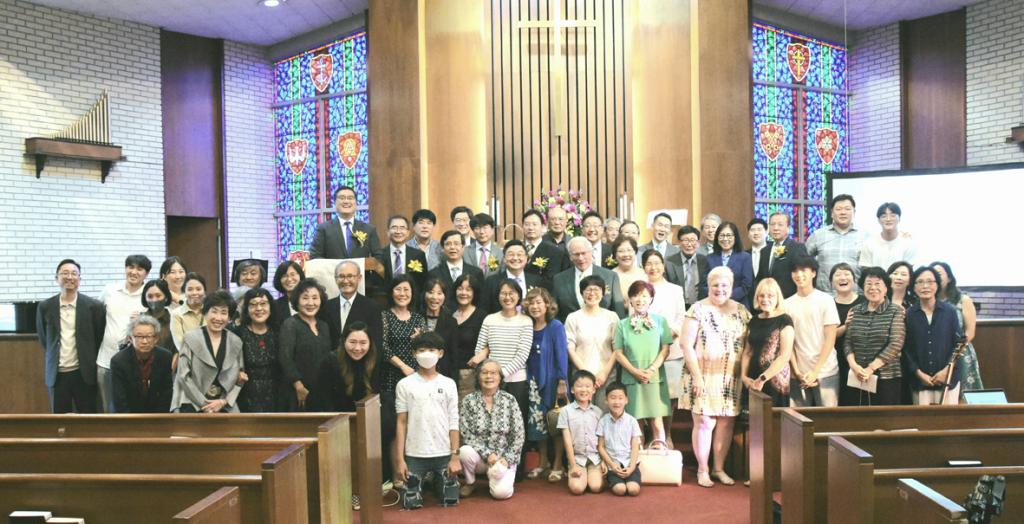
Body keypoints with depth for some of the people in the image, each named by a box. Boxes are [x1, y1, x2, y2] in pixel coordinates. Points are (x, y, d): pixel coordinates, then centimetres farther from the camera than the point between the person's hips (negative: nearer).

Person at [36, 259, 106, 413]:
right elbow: (43, 340, 12)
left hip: (84, 373, -2)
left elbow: (100, 337, 3)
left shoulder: (94, 306, -5)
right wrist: (54, 359, 13)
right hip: (56, 374, 2)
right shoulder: (45, 307, 1)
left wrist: (89, 362, 5)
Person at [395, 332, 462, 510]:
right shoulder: (404, 385, -2)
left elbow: (453, 423, 1)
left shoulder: (448, 384, 1)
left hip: (444, 453, 1)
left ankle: (437, 481, 36)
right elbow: (401, 423, -1)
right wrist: (399, 459, -4)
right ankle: (423, 480, 35)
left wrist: (455, 456, -5)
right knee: (412, 502, 3)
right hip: (414, 454, -1)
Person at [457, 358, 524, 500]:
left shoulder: (509, 400, -3)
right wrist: (487, 454, -19)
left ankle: (494, 473, 11)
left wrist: (507, 459, -14)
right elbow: (465, 434, -10)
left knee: (501, 492, -25)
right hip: (479, 455, 1)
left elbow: (518, 436, -3)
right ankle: (469, 482, -1)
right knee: (466, 451, -32)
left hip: (504, 458, -1)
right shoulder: (468, 400, -4)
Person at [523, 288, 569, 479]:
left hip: (552, 380, -4)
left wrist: (562, 382, -14)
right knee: (537, 421, 9)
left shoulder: (556, 327, -10)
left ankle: (558, 463, 15)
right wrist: (528, 380, 6)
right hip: (534, 381, 5)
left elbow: (562, 355, -11)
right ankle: (543, 461, 24)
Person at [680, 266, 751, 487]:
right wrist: (697, 376, -12)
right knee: (704, 423, -2)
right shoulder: (698, 310, -4)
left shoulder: (741, 311, 9)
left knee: (726, 423, 7)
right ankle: (702, 470, 13)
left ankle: (719, 468, 23)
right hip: (704, 377, -4)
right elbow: (686, 344, -8)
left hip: (731, 379, 4)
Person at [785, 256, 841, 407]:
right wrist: (797, 372, -4)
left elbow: (830, 338, -4)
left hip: (826, 372, -2)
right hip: (798, 374, 2)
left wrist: (815, 371, -9)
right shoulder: (787, 304, 6)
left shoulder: (826, 300, -1)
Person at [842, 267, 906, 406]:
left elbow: (896, 344, -9)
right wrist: (854, 365, -10)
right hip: (856, 378, 3)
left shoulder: (896, 311, 0)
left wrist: (871, 368, -14)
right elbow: (847, 342, 8)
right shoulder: (855, 311, 10)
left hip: (886, 379, -3)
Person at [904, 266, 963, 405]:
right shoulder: (909, 315, 0)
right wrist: (919, 373, -6)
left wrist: (947, 370, -6)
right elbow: (906, 349, 2)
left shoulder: (950, 311, 0)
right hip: (919, 381, 0)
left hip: (948, 379, 0)